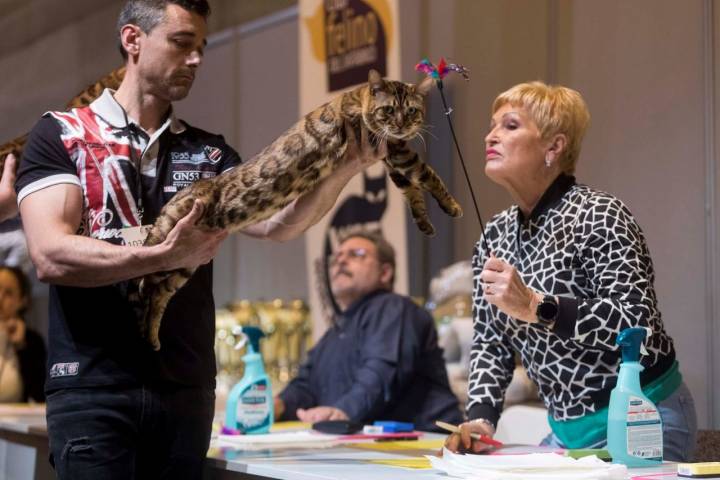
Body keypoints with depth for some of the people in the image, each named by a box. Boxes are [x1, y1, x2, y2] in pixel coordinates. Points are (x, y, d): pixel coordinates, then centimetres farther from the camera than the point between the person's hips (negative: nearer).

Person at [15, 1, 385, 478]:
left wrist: (342, 171, -21)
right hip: (94, 387, -4)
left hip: (187, 388, 4)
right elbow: (52, 255, -13)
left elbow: (274, 223, -4)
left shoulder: (210, 152, 12)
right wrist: (165, 256, -22)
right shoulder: (60, 134, 0)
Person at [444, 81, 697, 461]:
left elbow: (640, 324, -24)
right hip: (568, 429, 7)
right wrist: (480, 418, -8)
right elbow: (490, 342, 9)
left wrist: (536, 307, -31)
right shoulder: (495, 237, 6)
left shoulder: (597, 216, -15)